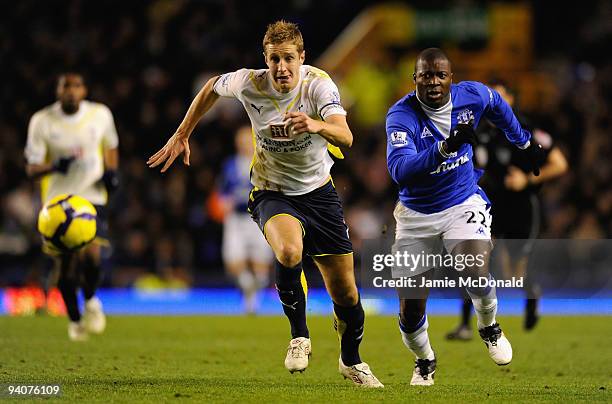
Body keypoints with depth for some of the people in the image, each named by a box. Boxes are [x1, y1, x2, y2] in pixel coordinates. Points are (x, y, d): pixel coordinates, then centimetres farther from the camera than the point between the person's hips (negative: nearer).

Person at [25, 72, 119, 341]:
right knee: (65, 266, 1)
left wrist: (111, 172, 2)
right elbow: (31, 168, -4)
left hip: (92, 196, 0)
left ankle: (91, 300, 12)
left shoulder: (101, 114, 1)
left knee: (90, 255, -20)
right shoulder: (42, 121, -5)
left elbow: (110, 147, 20)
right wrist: (54, 167, -24)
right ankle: (74, 319, 26)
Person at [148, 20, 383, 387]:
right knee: (289, 252, -35)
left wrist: (317, 125, -57)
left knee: (346, 293, 3)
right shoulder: (250, 84, -15)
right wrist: (181, 136, 12)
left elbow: (345, 137, -36)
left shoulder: (319, 84, -20)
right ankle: (299, 336, -12)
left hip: (319, 192, 1)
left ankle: (351, 360, 33)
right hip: (272, 193, -1)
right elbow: (212, 87, 9)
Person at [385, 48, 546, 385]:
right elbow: (398, 171, -39)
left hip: (464, 203, 1)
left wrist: (525, 143, 28)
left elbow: (498, 107, 15)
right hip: (416, 215, -1)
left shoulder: (472, 96, -11)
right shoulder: (401, 115, -23)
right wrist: (445, 147, -51)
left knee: (476, 272, -27)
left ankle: (489, 328, 7)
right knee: (410, 311, 1)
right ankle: (424, 361, 34)